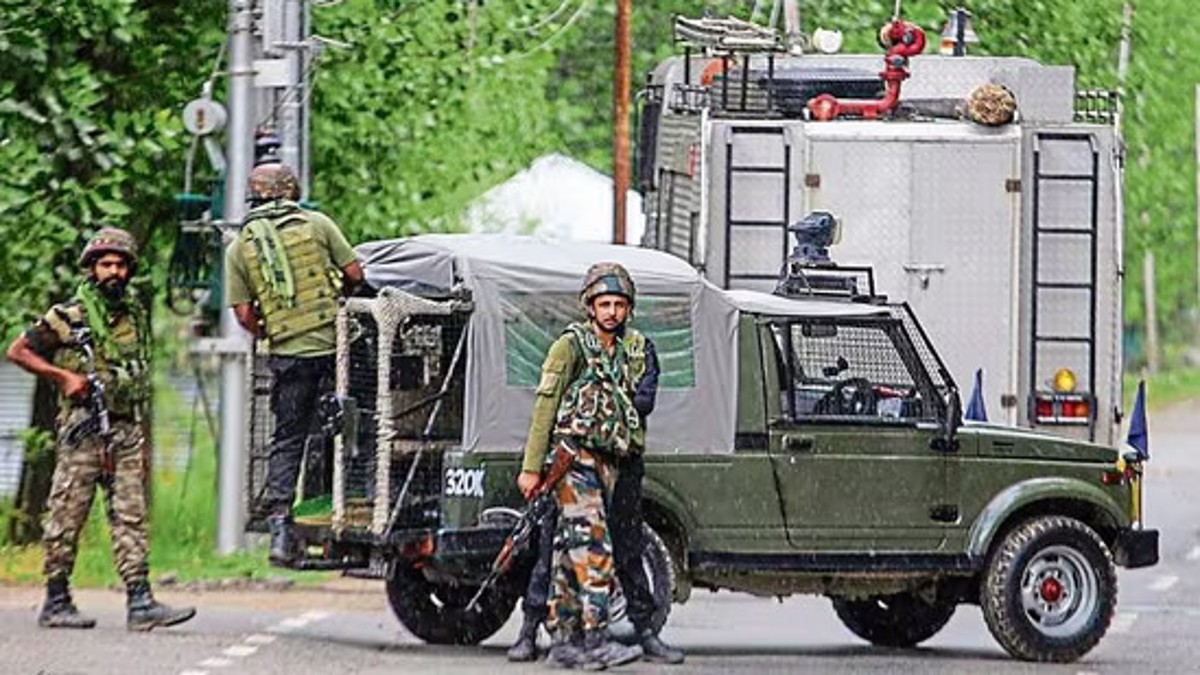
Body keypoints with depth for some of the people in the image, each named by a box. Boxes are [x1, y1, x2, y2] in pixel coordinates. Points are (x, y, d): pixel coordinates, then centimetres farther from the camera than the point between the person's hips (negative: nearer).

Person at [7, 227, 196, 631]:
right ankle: (56, 603, 6)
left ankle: (140, 603, -5)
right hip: (84, 430, -5)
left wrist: (142, 443, 19)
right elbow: (17, 352, -2)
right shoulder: (69, 317, -4)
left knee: (131, 517, -1)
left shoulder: (135, 316, 14)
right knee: (68, 517, -1)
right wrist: (64, 376, -12)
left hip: (126, 431, 5)